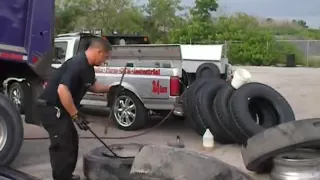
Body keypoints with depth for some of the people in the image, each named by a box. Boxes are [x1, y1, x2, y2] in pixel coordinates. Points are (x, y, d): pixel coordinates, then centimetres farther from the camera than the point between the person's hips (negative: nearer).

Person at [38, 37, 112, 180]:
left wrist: (109, 89, 13)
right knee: (63, 145, -9)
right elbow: (62, 90, -33)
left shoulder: (87, 67, 7)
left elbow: (91, 86, 25)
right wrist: (75, 115, -28)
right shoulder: (77, 65, -25)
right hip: (51, 107, -11)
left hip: (59, 108, 11)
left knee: (71, 141, 20)